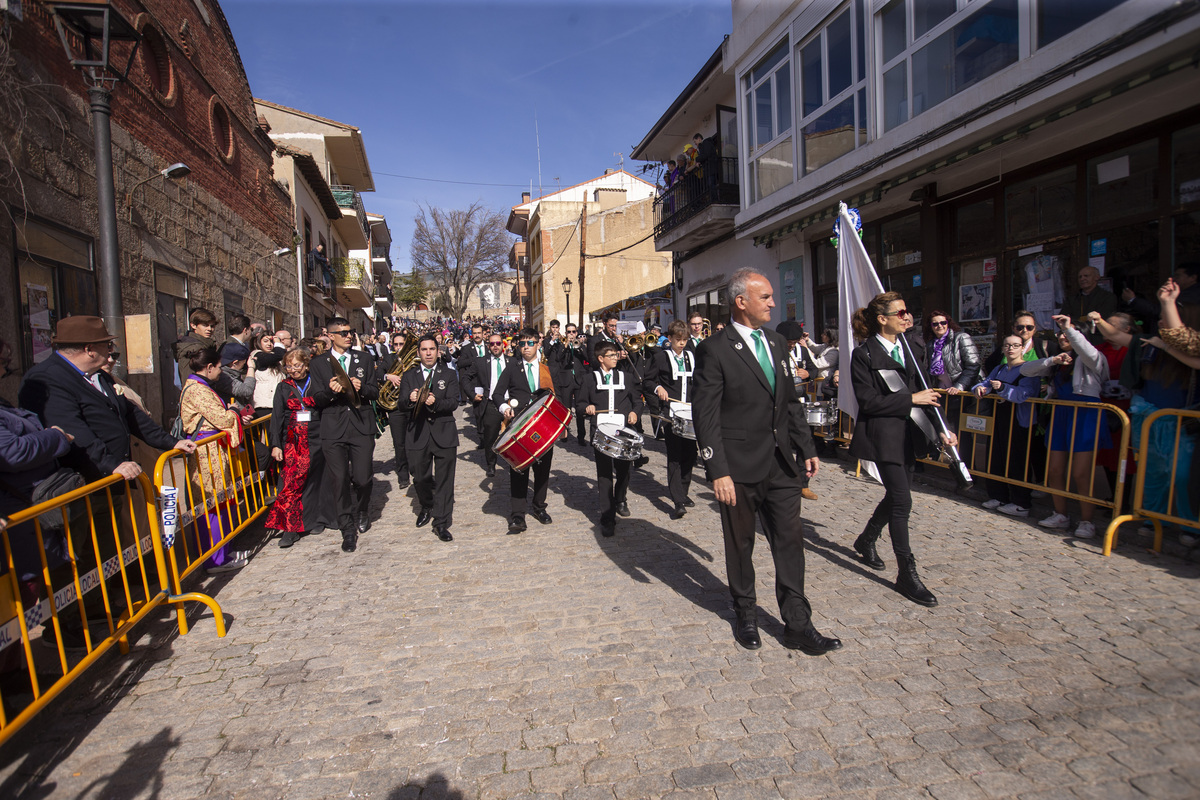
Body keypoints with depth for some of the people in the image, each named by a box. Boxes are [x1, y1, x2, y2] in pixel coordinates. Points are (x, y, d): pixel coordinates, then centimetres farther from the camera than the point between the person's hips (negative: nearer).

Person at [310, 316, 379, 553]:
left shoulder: (364, 359, 11)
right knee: (339, 480, 0)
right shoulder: (319, 363, 8)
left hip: (362, 427, 1)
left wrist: (361, 387, -13)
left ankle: (360, 512, 31)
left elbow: (375, 392, 8)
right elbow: (317, 400, 3)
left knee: (363, 478, -1)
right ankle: (348, 529, 14)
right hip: (334, 429, 0)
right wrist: (330, 391, -18)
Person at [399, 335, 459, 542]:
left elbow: (453, 402, -7)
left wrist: (435, 403, -26)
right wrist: (410, 400, -22)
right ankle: (426, 507, 39)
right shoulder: (409, 376, 9)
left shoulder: (449, 375, 6)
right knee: (420, 477, 11)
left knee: (444, 479, 0)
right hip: (418, 434, 1)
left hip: (444, 434, -1)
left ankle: (441, 523, 8)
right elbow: (401, 406, 1)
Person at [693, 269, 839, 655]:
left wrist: (807, 449, 12)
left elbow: (791, 402, 17)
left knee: (790, 541, 8)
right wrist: (718, 471, -18)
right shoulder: (714, 350, -12)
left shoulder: (776, 343, 10)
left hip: (781, 464, 6)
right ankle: (746, 615, 32)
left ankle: (798, 626, 20)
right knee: (740, 544, 12)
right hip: (740, 467, -5)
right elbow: (705, 416, -14)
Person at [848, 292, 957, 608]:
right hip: (883, 436, -8)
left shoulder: (906, 350, 12)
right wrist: (910, 399, -16)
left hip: (909, 434, 8)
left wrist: (940, 428, 7)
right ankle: (907, 574, 3)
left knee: (896, 495, 16)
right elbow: (868, 401, -17)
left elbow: (921, 393, 14)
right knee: (902, 501, -8)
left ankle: (867, 541, 39)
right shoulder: (864, 354, -11)